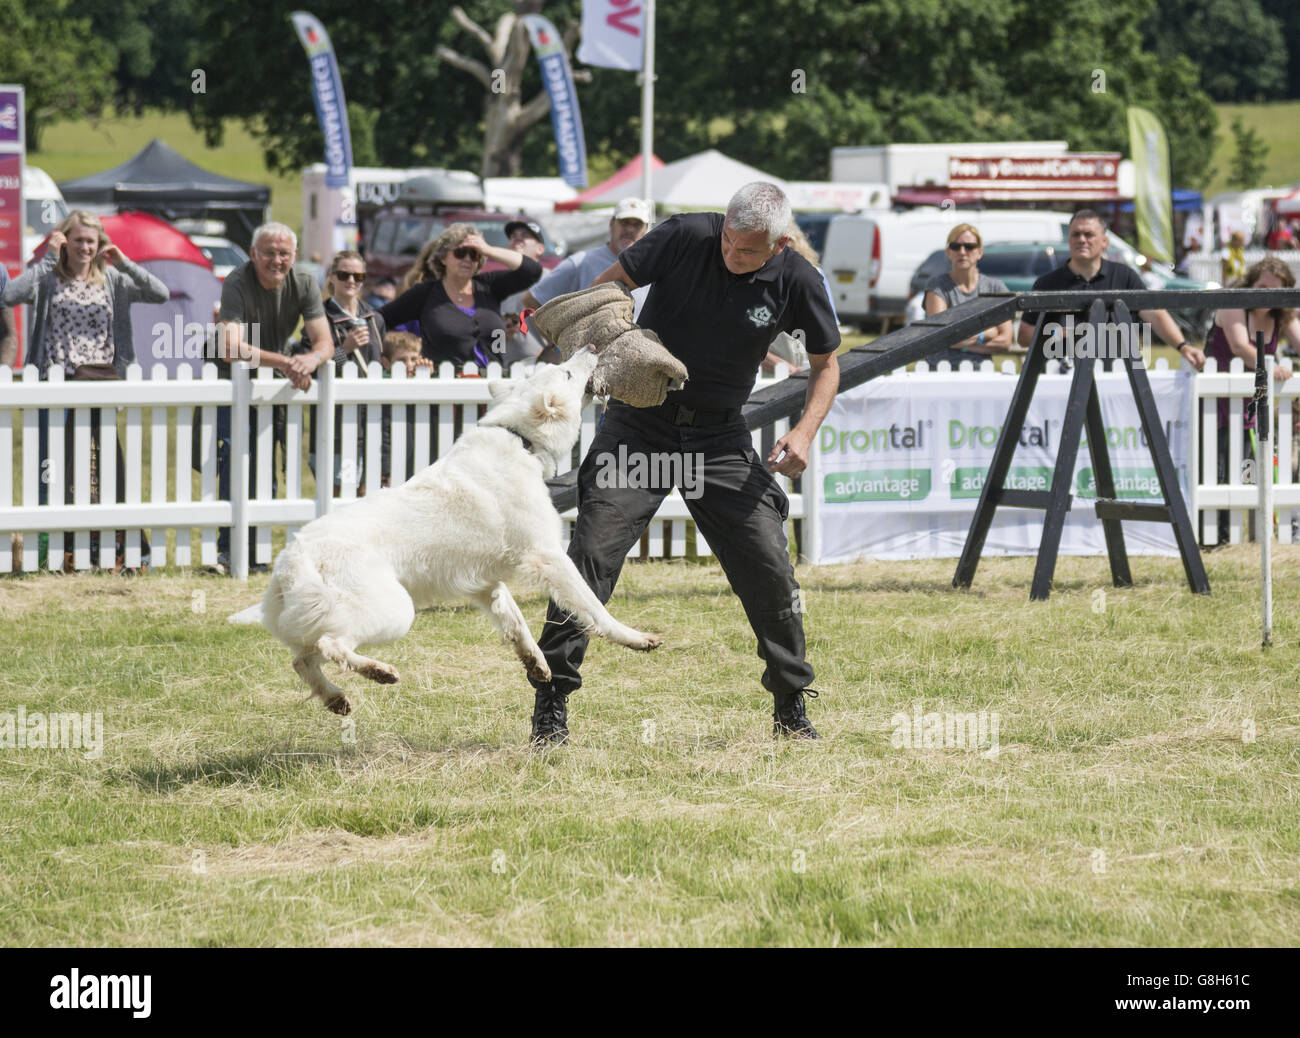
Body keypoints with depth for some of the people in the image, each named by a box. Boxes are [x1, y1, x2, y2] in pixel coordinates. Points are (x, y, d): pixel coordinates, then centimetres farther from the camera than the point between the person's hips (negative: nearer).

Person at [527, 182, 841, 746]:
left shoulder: (796, 281, -9)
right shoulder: (686, 236, -15)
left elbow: (825, 364, 6)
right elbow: (606, 287, -6)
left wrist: (805, 430, -10)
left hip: (719, 437, 2)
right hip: (640, 424, -2)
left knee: (770, 567, -5)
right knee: (591, 554, -13)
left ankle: (792, 709, 11)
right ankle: (551, 706, -5)